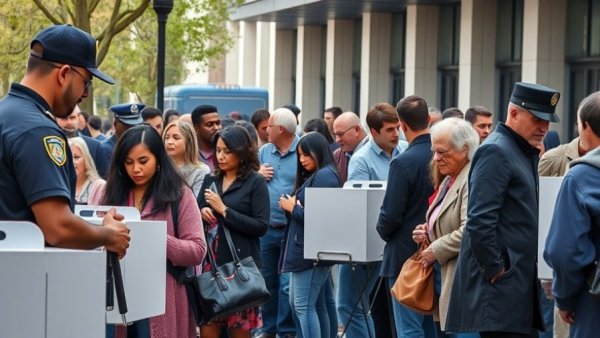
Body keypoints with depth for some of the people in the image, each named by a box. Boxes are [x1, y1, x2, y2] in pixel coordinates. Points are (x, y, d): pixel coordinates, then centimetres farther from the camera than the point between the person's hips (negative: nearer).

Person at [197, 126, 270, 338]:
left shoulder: (256, 182, -4)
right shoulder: (210, 180, 11)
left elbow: (261, 226, -12)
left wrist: (223, 210, -13)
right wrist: (202, 213, -7)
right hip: (211, 262, 4)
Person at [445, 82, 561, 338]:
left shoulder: (527, 153, 18)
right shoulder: (495, 151, -11)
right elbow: (479, 220, -19)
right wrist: (494, 270, -16)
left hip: (523, 283, 9)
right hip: (501, 287, -9)